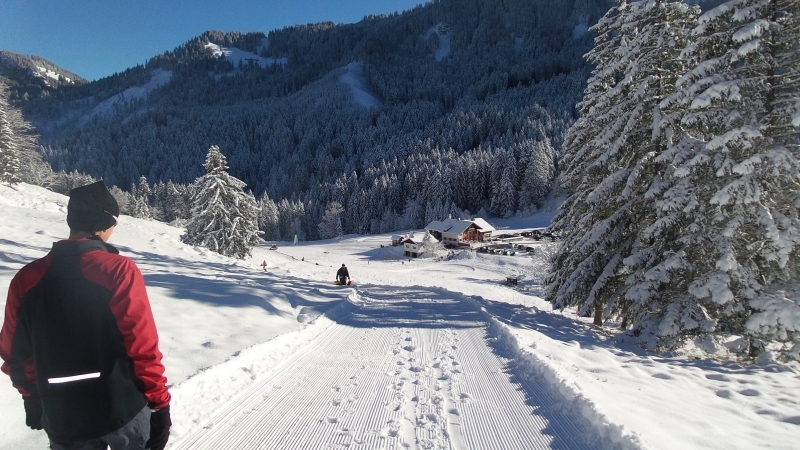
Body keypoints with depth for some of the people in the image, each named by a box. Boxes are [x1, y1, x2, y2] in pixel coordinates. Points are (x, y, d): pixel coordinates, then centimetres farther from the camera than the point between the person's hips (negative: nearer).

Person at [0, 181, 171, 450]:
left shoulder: (27, 278, -5)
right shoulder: (119, 270, -18)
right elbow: (143, 347, -18)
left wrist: (32, 399, 22)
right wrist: (159, 403, -8)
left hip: (61, 419, 4)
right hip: (123, 409, -3)